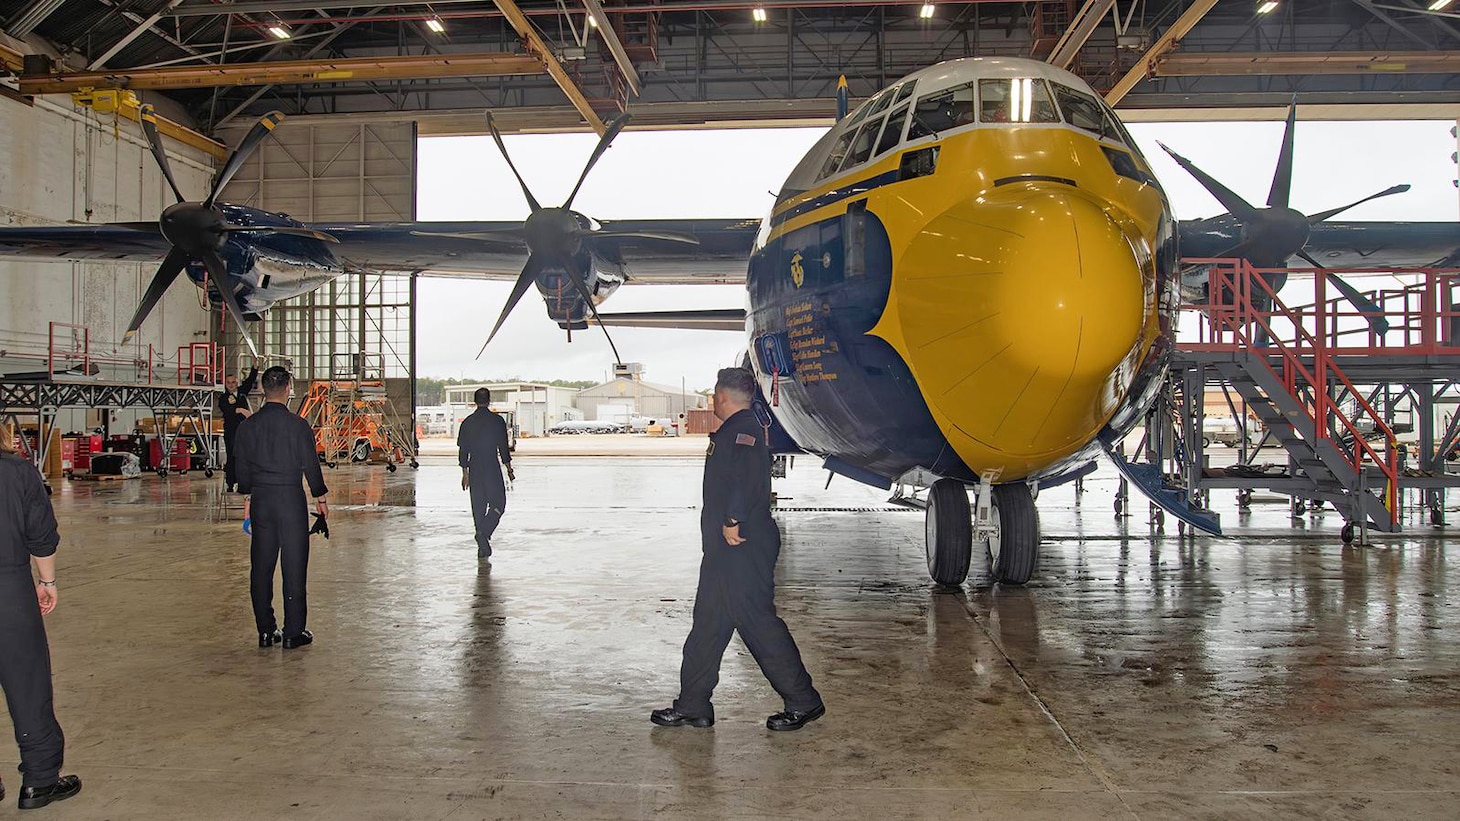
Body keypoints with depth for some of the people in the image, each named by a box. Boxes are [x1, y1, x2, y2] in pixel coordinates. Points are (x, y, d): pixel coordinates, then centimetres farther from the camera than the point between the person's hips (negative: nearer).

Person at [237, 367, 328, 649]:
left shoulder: (248, 425, 2)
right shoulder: (298, 425, -10)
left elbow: (242, 466, 10)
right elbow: (310, 464, -6)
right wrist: (320, 498, 7)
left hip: (260, 499, 4)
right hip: (291, 498, -4)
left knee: (261, 566, 10)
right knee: (294, 565, 2)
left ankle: (266, 631, 16)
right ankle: (293, 633, 6)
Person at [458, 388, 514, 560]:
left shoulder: (467, 422, 5)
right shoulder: (497, 421, -5)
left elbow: (463, 450, 8)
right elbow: (503, 447, -5)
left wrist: (465, 473, 14)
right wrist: (509, 468, 5)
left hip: (474, 470, 4)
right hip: (492, 469, -4)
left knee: (478, 508, 10)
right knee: (498, 504, 5)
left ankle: (482, 547, 11)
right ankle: (484, 534, -17)